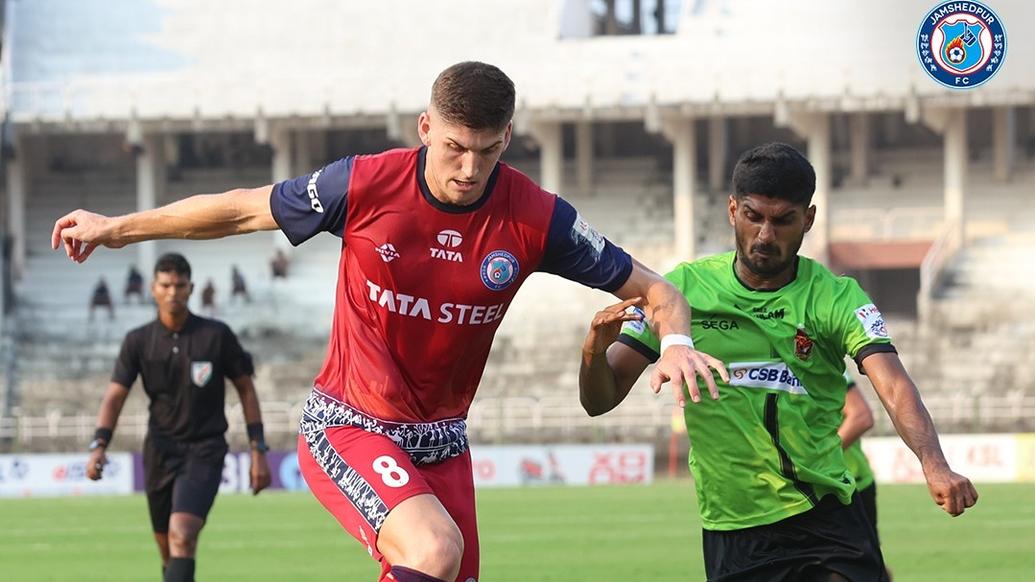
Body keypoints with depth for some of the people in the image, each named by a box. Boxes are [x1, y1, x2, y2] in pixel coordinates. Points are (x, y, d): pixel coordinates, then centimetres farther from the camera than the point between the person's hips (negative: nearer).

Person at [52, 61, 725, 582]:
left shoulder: (537, 220, -11)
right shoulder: (363, 186, -14)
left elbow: (653, 289, -2)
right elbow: (246, 209, 1)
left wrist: (675, 342, -26)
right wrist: (117, 227, 11)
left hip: (441, 444, 4)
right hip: (346, 429, -4)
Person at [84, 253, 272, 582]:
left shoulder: (217, 335, -4)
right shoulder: (138, 342, 1)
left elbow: (246, 389, 4)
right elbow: (115, 396, -2)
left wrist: (258, 452, 0)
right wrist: (98, 447, -18)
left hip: (204, 453, -3)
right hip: (160, 453, 3)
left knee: (182, 536, -23)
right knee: (168, 551, 9)